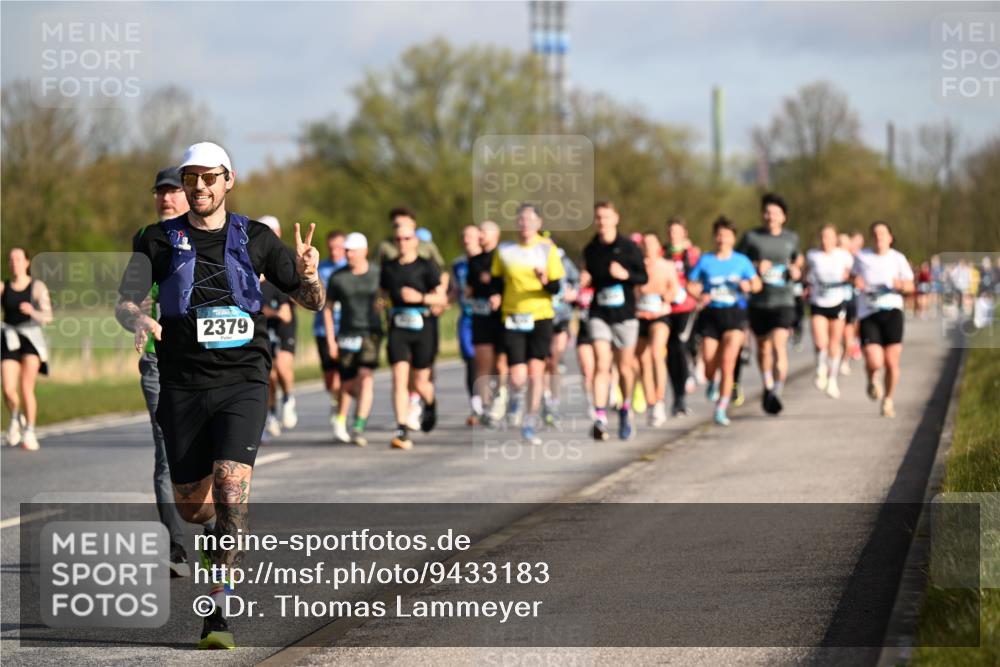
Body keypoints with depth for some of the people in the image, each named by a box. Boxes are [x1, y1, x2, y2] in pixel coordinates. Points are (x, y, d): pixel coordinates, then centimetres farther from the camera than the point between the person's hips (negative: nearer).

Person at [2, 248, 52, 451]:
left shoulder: (38, 287, -2)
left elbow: (47, 317, -8)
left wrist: (32, 312, -28)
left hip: (31, 340, -2)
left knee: (26, 389, -13)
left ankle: (29, 433, 0)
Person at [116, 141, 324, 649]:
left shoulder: (254, 238, 6)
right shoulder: (159, 240, 4)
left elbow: (312, 301, 11)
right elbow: (124, 303, -4)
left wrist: (308, 276, -13)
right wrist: (139, 321, -28)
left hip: (243, 382, -1)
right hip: (183, 386, 1)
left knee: (231, 489, -19)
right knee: (191, 506, 6)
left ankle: (218, 613, -14)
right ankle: (221, 537, 44)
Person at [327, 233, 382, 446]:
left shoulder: (377, 274, 1)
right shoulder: (337, 277, 1)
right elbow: (328, 308, 7)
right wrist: (330, 340, 2)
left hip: (371, 332, -1)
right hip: (347, 334, 1)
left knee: (366, 378, -17)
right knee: (348, 383, 5)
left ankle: (359, 428, -20)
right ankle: (340, 420, 33)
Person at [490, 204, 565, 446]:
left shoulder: (548, 249, 1)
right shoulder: (504, 251, 4)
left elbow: (557, 287, 0)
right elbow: (496, 280, 16)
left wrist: (546, 281, -22)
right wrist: (495, 296, -5)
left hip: (541, 317, 0)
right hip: (513, 319, 0)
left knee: (536, 371, -9)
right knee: (518, 377, -10)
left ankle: (530, 424, 7)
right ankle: (516, 399, 27)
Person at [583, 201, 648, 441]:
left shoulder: (629, 248, -3)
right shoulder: (590, 250, 6)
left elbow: (644, 277, -2)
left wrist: (625, 275, -20)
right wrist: (585, 281, -3)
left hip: (625, 315, -1)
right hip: (599, 315, 1)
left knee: (625, 367, 9)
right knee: (601, 365, -13)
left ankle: (625, 411, 32)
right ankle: (600, 418, -19)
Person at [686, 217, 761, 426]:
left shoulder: (742, 261, 6)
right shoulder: (705, 261, 5)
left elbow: (757, 284, 11)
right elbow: (691, 285, 8)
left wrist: (748, 285, -12)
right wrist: (700, 295, -13)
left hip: (734, 314, -1)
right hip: (711, 314, 1)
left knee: (728, 362, -17)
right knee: (710, 367, 0)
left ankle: (721, 409, -9)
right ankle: (713, 382, 39)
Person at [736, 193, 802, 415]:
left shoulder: (791, 238, 6)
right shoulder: (751, 237, -1)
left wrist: (797, 270, 3)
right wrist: (755, 267, -16)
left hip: (783, 300, -1)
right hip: (758, 302, 1)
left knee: (779, 344, -19)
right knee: (763, 347, 13)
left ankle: (777, 391, -22)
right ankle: (768, 386, 36)